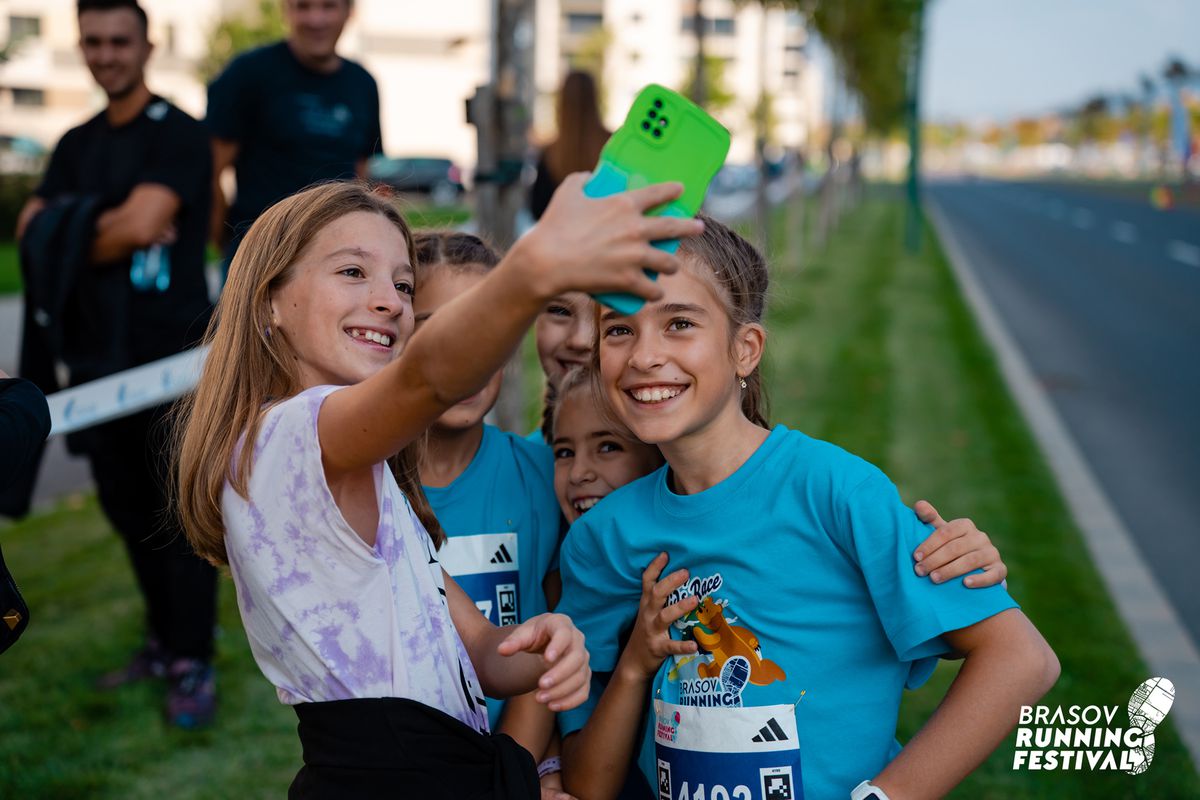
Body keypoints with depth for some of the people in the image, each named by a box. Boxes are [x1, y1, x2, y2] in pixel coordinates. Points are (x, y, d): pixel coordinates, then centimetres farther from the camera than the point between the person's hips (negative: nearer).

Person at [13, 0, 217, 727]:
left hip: (171, 346, -7)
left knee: (180, 508, -4)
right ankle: (164, 638, 26)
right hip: (99, 343, 7)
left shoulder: (178, 134, -6)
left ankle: (194, 665, 3)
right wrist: (102, 228, -12)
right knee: (125, 503, 12)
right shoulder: (78, 144, 15)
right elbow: (32, 228, 6)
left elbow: (141, 224, -19)